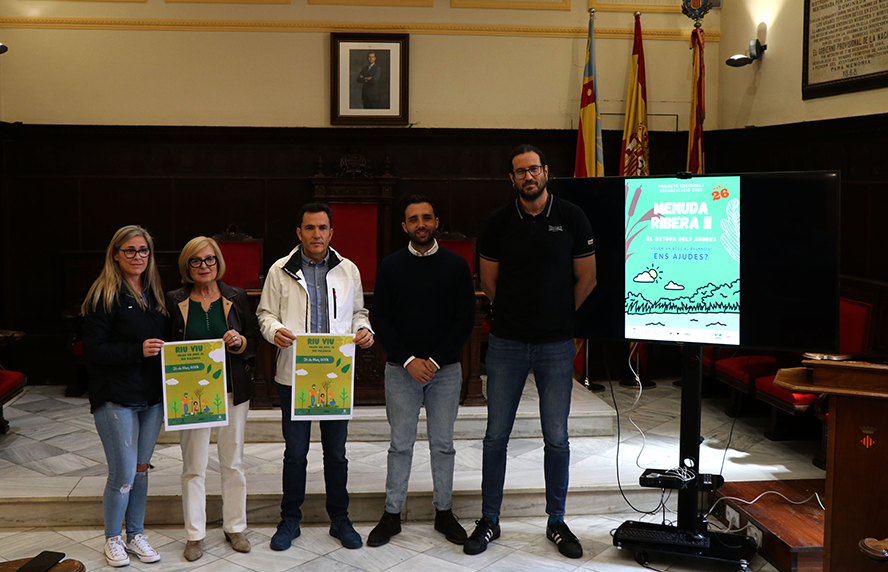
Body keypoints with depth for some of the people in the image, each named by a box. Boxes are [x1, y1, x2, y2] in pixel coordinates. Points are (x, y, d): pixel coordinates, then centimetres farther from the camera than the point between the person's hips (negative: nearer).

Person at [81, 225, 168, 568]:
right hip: (116, 398, -6)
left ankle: (136, 535, 26)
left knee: (141, 469, 13)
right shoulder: (104, 295, -8)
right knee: (123, 473, -3)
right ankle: (112, 539, 17)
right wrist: (137, 350, -22)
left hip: (152, 397, 6)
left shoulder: (155, 294, 11)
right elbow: (93, 349, -13)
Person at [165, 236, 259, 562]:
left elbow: (254, 343, 7)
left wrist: (239, 341, -14)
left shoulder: (236, 298, 4)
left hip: (232, 391, 1)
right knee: (193, 466, 3)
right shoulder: (174, 301, 1)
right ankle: (195, 535, 15)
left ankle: (235, 527, 24)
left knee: (233, 462, 10)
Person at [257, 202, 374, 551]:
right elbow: (265, 312, 5)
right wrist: (275, 330, -16)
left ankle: (340, 519, 24)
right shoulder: (281, 271, 1)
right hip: (294, 375, -1)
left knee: (336, 451, 11)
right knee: (295, 452, 7)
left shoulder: (348, 270, 7)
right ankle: (290, 520, 23)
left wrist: (364, 330, -6)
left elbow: (357, 311, 15)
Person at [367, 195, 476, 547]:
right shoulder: (390, 267, 2)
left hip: (445, 369, 0)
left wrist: (435, 361, -10)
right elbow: (380, 320, 0)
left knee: (443, 443, 8)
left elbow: (466, 320, -1)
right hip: (401, 369, 0)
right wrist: (408, 360, -11)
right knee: (401, 444, 5)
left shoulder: (456, 266, 1)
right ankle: (392, 515, 15)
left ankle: (444, 512, 21)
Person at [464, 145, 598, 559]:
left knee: (556, 437, 5)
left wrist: (559, 316, 8)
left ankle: (557, 521, 21)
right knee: (496, 435, 5)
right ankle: (489, 520, 18)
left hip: (556, 344, -1)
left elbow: (586, 278, 5)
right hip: (506, 343, 1)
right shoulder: (499, 222, 2)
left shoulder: (572, 218, -2)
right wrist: (513, 314, 12)